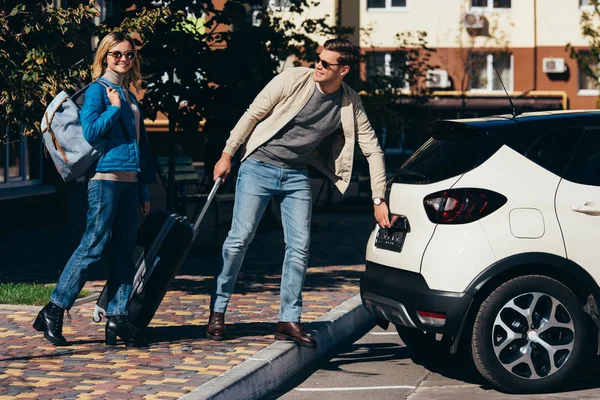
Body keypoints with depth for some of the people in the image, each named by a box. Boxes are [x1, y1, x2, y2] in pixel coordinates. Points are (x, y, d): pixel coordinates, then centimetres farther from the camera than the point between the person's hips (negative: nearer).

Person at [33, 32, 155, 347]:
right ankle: (53, 311, 0)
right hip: (106, 177, -8)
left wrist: (144, 189, 18)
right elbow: (90, 132, -15)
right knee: (93, 247, -8)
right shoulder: (97, 90, -3)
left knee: (125, 250, 4)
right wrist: (114, 108, -9)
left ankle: (117, 319, 6)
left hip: (129, 180, 8)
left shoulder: (129, 96, 19)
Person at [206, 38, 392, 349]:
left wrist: (379, 200, -4)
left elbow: (372, 150, 0)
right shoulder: (293, 79, -14)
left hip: (296, 176, 3)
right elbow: (253, 114, -6)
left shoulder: (351, 105, -5)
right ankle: (217, 311, 9)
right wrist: (227, 155, -4)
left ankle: (289, 321, 7)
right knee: (239, 239, -6)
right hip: (259, 167, -3)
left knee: (299, 247, -2)